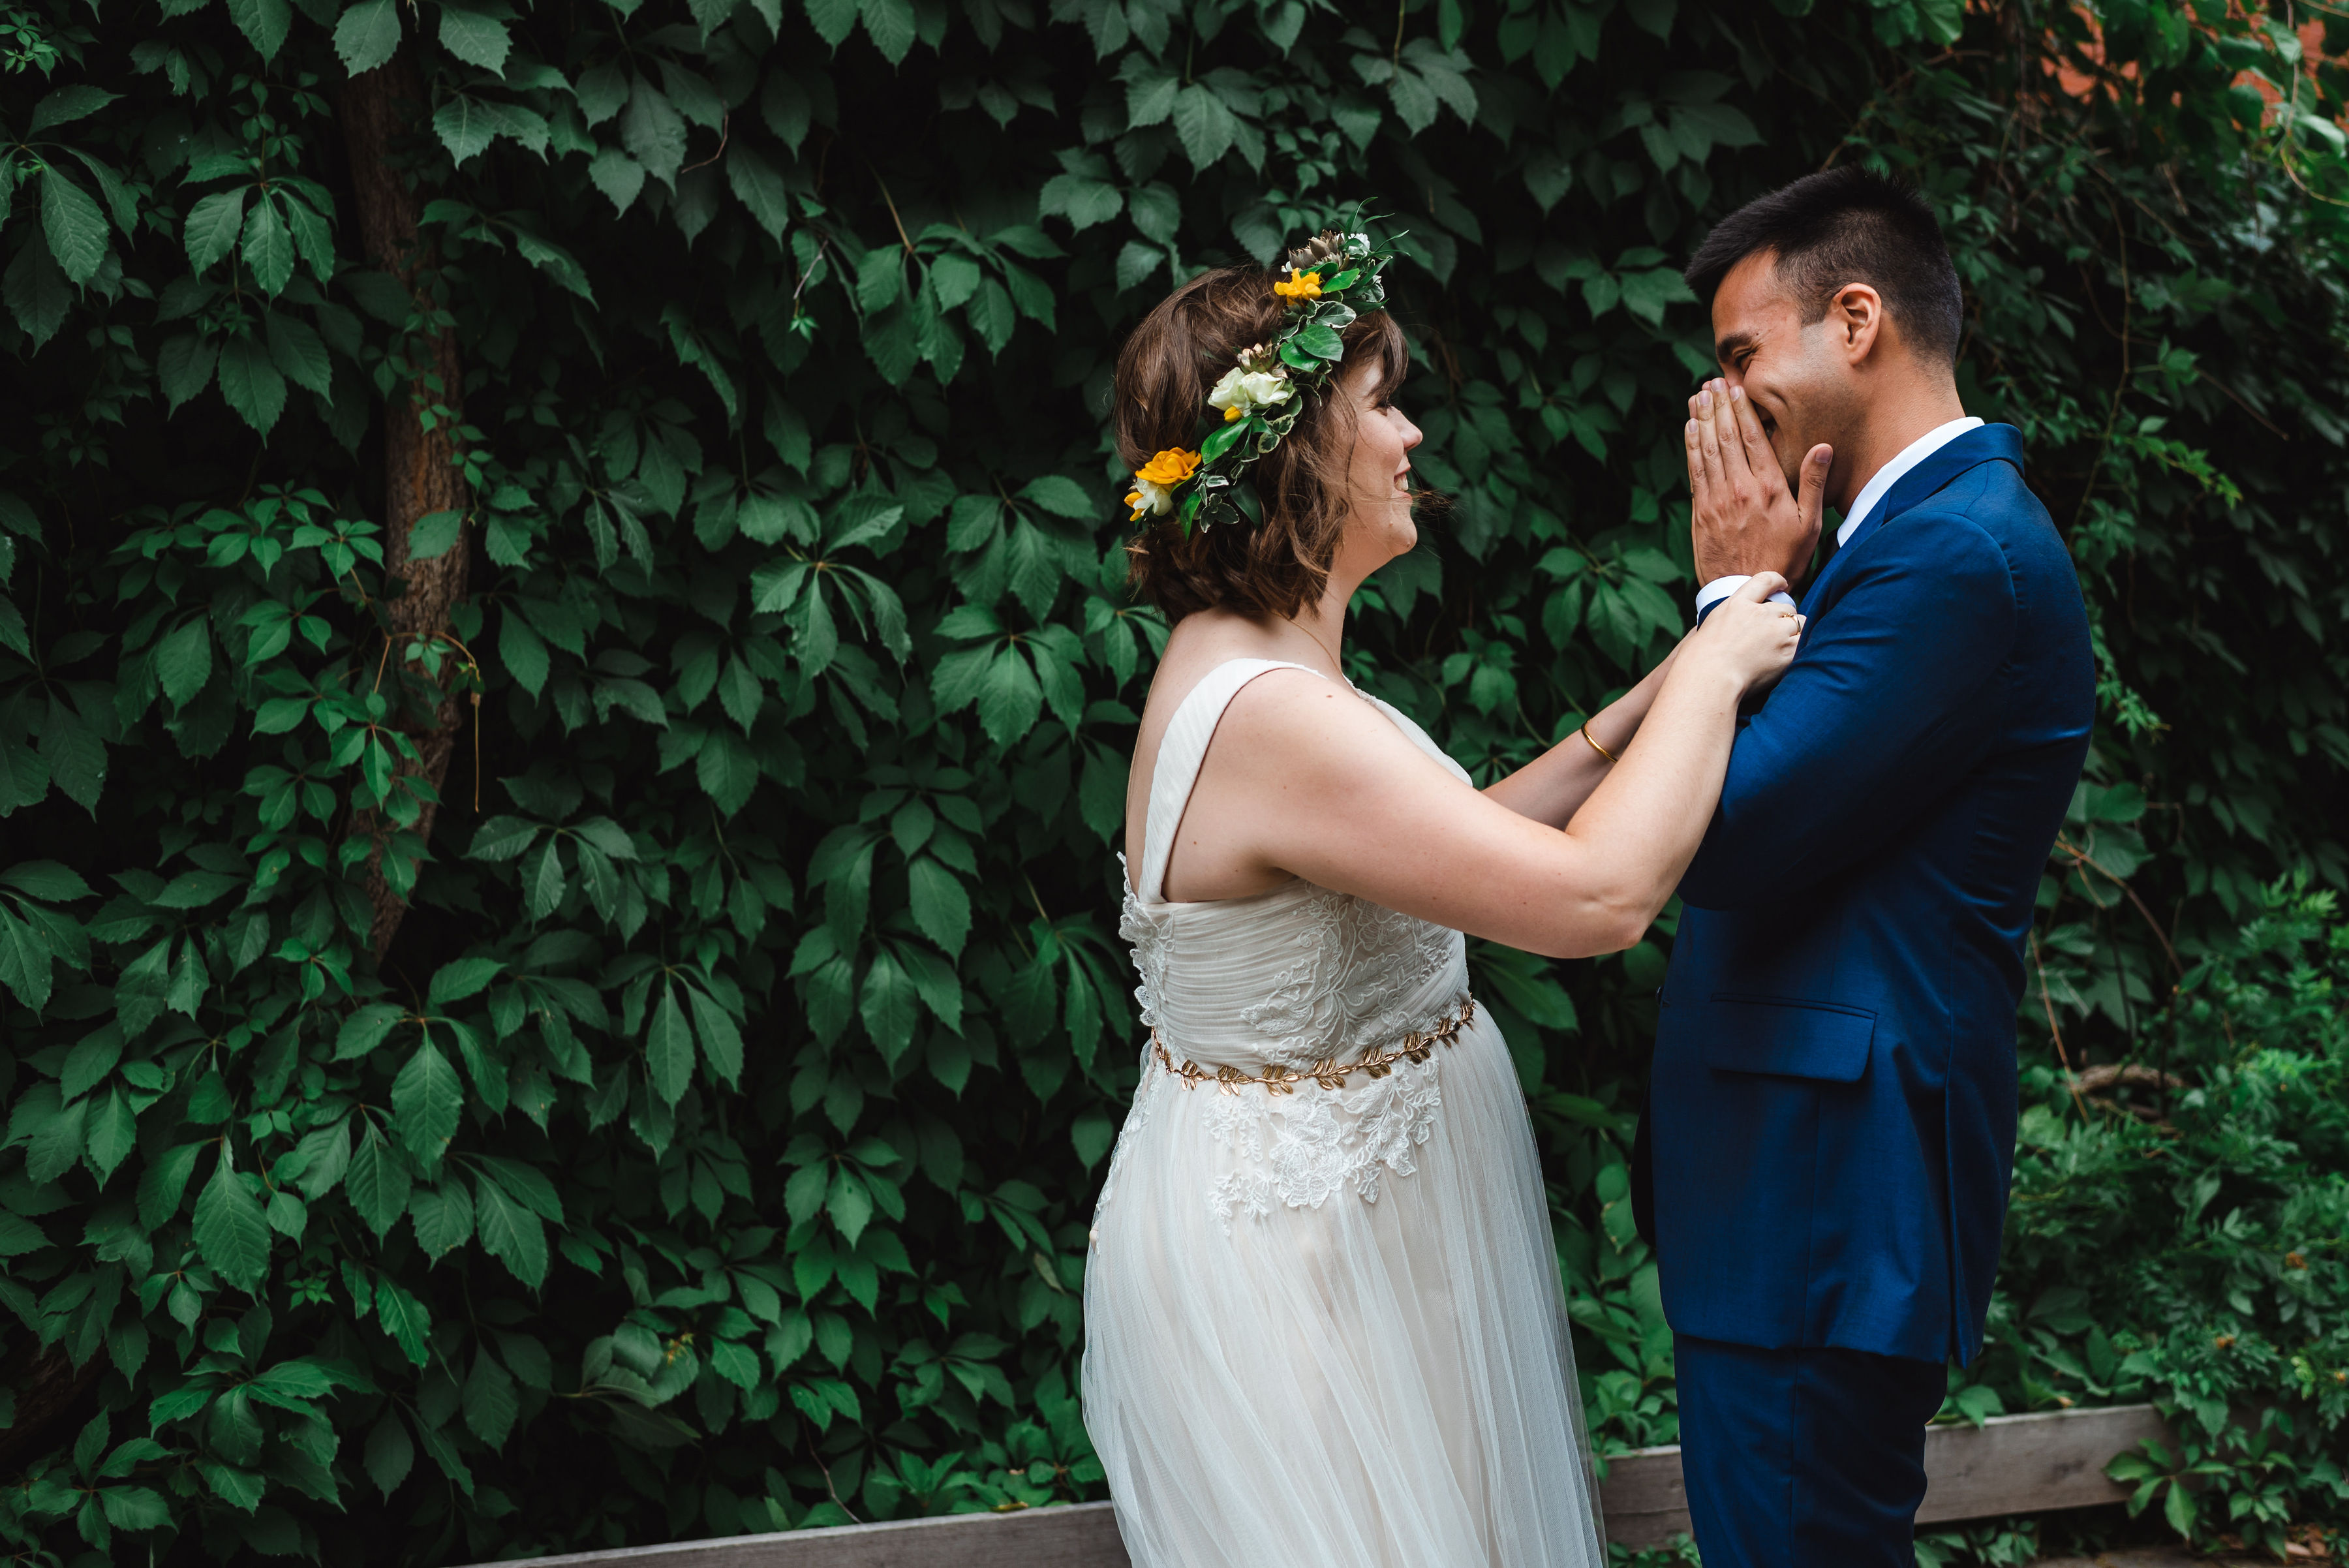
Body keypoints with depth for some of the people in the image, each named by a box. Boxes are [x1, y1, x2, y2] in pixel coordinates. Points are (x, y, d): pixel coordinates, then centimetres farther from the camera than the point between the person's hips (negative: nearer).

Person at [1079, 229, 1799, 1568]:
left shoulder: (1253, 666, 4)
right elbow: (1602, 895, -28)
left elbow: (1465, 842, 12)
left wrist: (1651, 709, 4)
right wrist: (1713, 669, -15)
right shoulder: (1269, 715, -28)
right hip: (1284, 1264, -10)